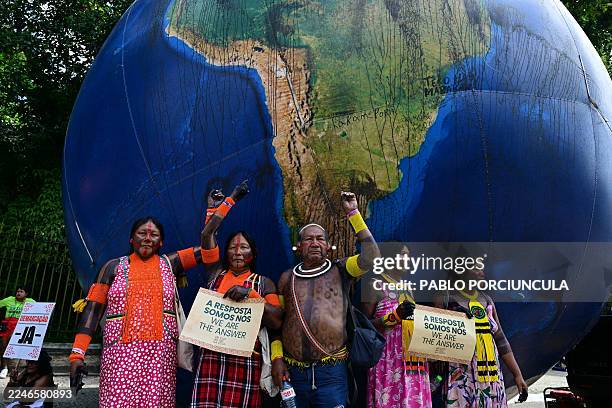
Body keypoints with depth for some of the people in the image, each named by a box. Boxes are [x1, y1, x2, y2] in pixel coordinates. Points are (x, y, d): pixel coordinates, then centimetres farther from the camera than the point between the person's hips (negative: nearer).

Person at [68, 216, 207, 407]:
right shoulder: (114, 267, 9)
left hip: (161, 354, 1)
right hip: (120, 353, 0)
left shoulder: (169, 264, 9)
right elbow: (92, 309, 4)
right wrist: (77, 354, -4)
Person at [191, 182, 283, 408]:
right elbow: (208, 233, 9)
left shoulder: (263, 282, 9)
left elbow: (277, 321, -2)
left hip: (246, 360, -1)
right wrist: (228, 201, 16)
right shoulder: (217, 273, 14)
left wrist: (250, 294, -13)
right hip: (211, 357, 1)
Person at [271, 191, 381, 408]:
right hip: (293, 373, 2)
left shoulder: (339, 270, 2)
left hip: (332, 372, -2)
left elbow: (370, 257, -15)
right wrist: (277, 357, 1)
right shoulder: (287, 278, 9)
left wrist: (353, 213, -13)